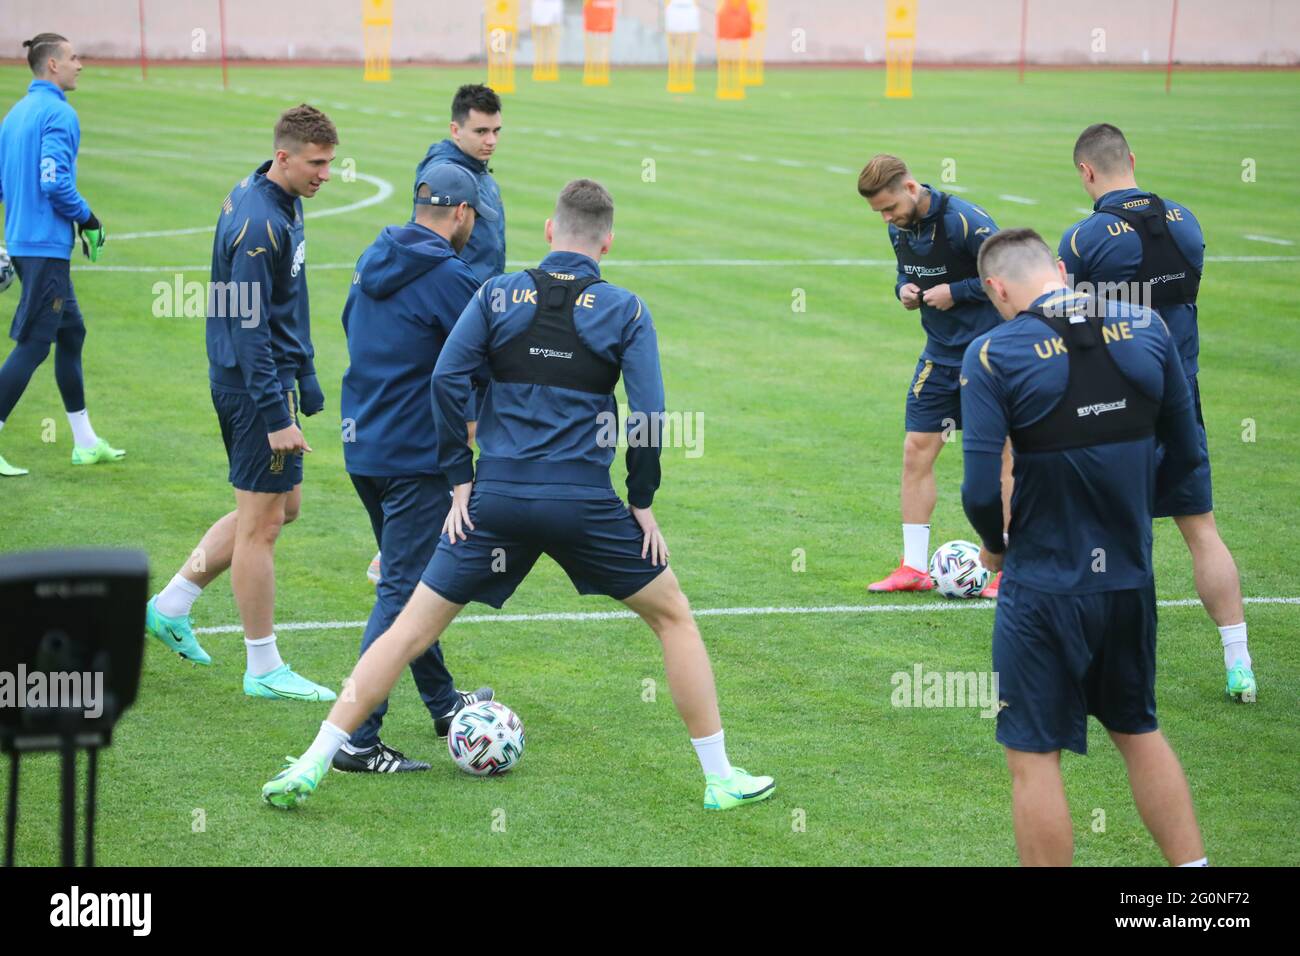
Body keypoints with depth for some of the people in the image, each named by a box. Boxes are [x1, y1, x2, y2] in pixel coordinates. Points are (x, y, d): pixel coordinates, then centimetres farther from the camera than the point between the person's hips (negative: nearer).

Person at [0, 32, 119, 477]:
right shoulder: (58, 113, -14)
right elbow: (55, 181, -23)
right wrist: (88, 220, -8)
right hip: (46, 245, -10)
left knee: (72, 332, 17)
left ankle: (86, 442, 24)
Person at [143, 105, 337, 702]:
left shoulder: (276, 200, 9)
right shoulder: (260, 225, -22)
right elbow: (250, 328, -24)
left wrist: (303, 379, 23)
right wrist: (277, 418, -24)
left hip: (259, 376, 10)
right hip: (258, 384, -10)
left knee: (281, 507, 19)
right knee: (262, 522, -1)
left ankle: (171, 606, 23)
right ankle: (264, 670, 8)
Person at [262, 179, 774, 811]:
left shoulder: (498, 294, 5)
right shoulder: (625, 310, 2)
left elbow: (447, 377, -3)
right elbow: (648, 413, -5)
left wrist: (461, 482, 3)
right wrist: (642, 505, 5)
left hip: (498, 498, 1)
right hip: (585, 503, -1)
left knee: (411, 629, 8)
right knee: (674, 618, 17)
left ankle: (311, 767, 4)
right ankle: (721, 781, 18)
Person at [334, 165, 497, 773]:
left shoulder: (373, 260, 8)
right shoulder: (449, 278, -17)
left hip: (361, 446, 9)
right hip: (415, 455, -9)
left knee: (410, 581, 21)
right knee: (402, 592, -6)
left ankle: (443, 704, 37)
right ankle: (357, 740, -9)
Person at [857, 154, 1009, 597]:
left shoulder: (964, 221, -20)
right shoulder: (899, 227, 3)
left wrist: (955, 292, -19)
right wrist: (905, 289, -4)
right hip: (940, 356, 7)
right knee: (916, 451, 2)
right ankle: (914, 567, 10)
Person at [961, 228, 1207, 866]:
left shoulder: (992, 355, -14)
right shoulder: (1147, 329, -1)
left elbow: (980, 490, -17)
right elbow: (1185, 451, 6)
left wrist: (995, 545, 3)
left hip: (1045, 588, -5)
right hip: (1130, 577, 5)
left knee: (1033, 756, 7)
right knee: (1138, 730, 24)